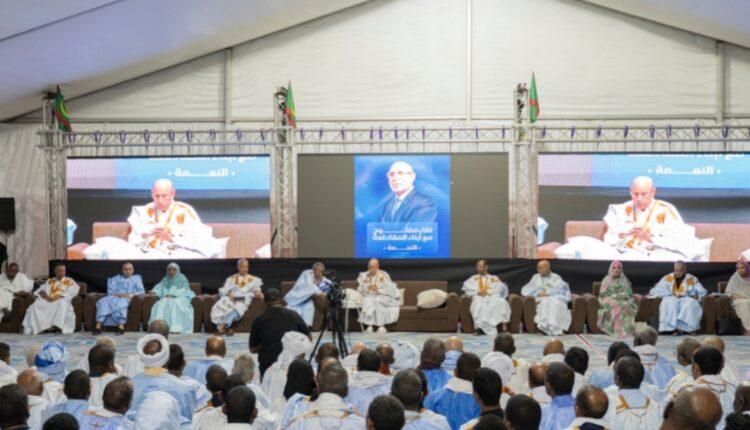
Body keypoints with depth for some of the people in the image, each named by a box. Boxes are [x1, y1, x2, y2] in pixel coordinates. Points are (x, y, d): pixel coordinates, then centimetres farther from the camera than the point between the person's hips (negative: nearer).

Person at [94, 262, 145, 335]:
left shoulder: (136, 278, 23)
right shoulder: (116, 279, 29)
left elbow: (141, 291, 10)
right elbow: (110, 291, 16)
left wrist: (130, 295, -7)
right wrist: (116, 294, -6)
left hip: (126, 299, -3)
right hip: (114, 297, 3)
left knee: (121, 303, -40)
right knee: (104, 301, -31)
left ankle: (121, 326, -53)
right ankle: (98, 326, -40)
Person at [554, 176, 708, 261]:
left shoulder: (665, 210, 4)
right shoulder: (621, 211, 16)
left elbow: (682, 241, -6)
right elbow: (609, 241, 9)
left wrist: (652, 238, -15)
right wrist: (623, 235, -12)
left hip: (656, 257, -2)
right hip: (623, 256, 2)